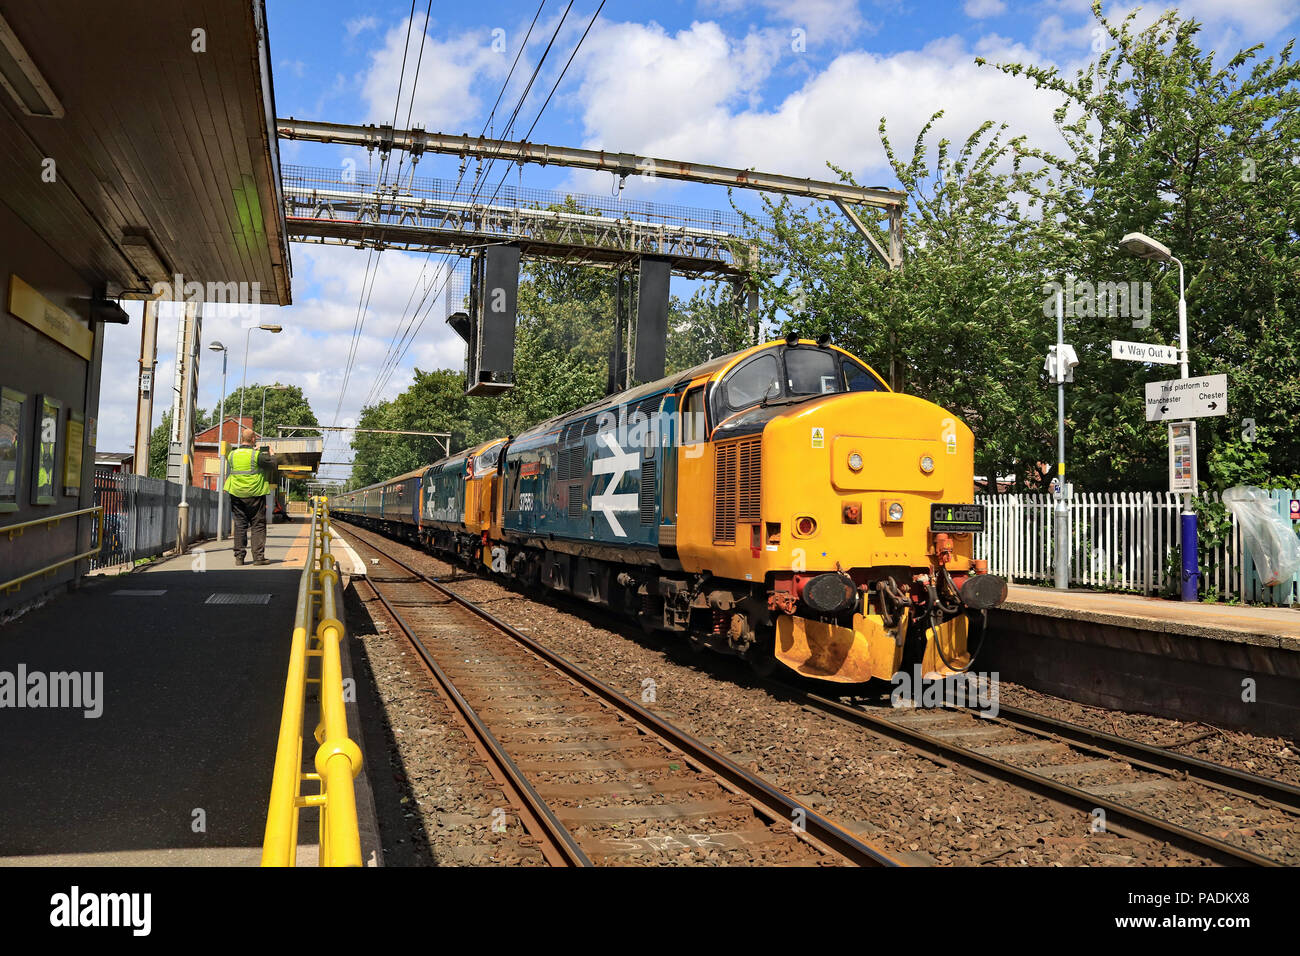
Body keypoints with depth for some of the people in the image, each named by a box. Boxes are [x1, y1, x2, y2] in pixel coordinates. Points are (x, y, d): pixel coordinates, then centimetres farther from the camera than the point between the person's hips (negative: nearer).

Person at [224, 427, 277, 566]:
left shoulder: (232, 455, 2)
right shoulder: (257, 455, -11)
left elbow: (228, 473, 16)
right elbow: (272, 465, -4)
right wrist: (271, 455, 16)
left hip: (236, 495, 3)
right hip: (255, 495, -3)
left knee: (240, 526, 9)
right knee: (258, 526, 4)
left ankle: (239, 557, 9)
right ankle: (258, 556, 1)